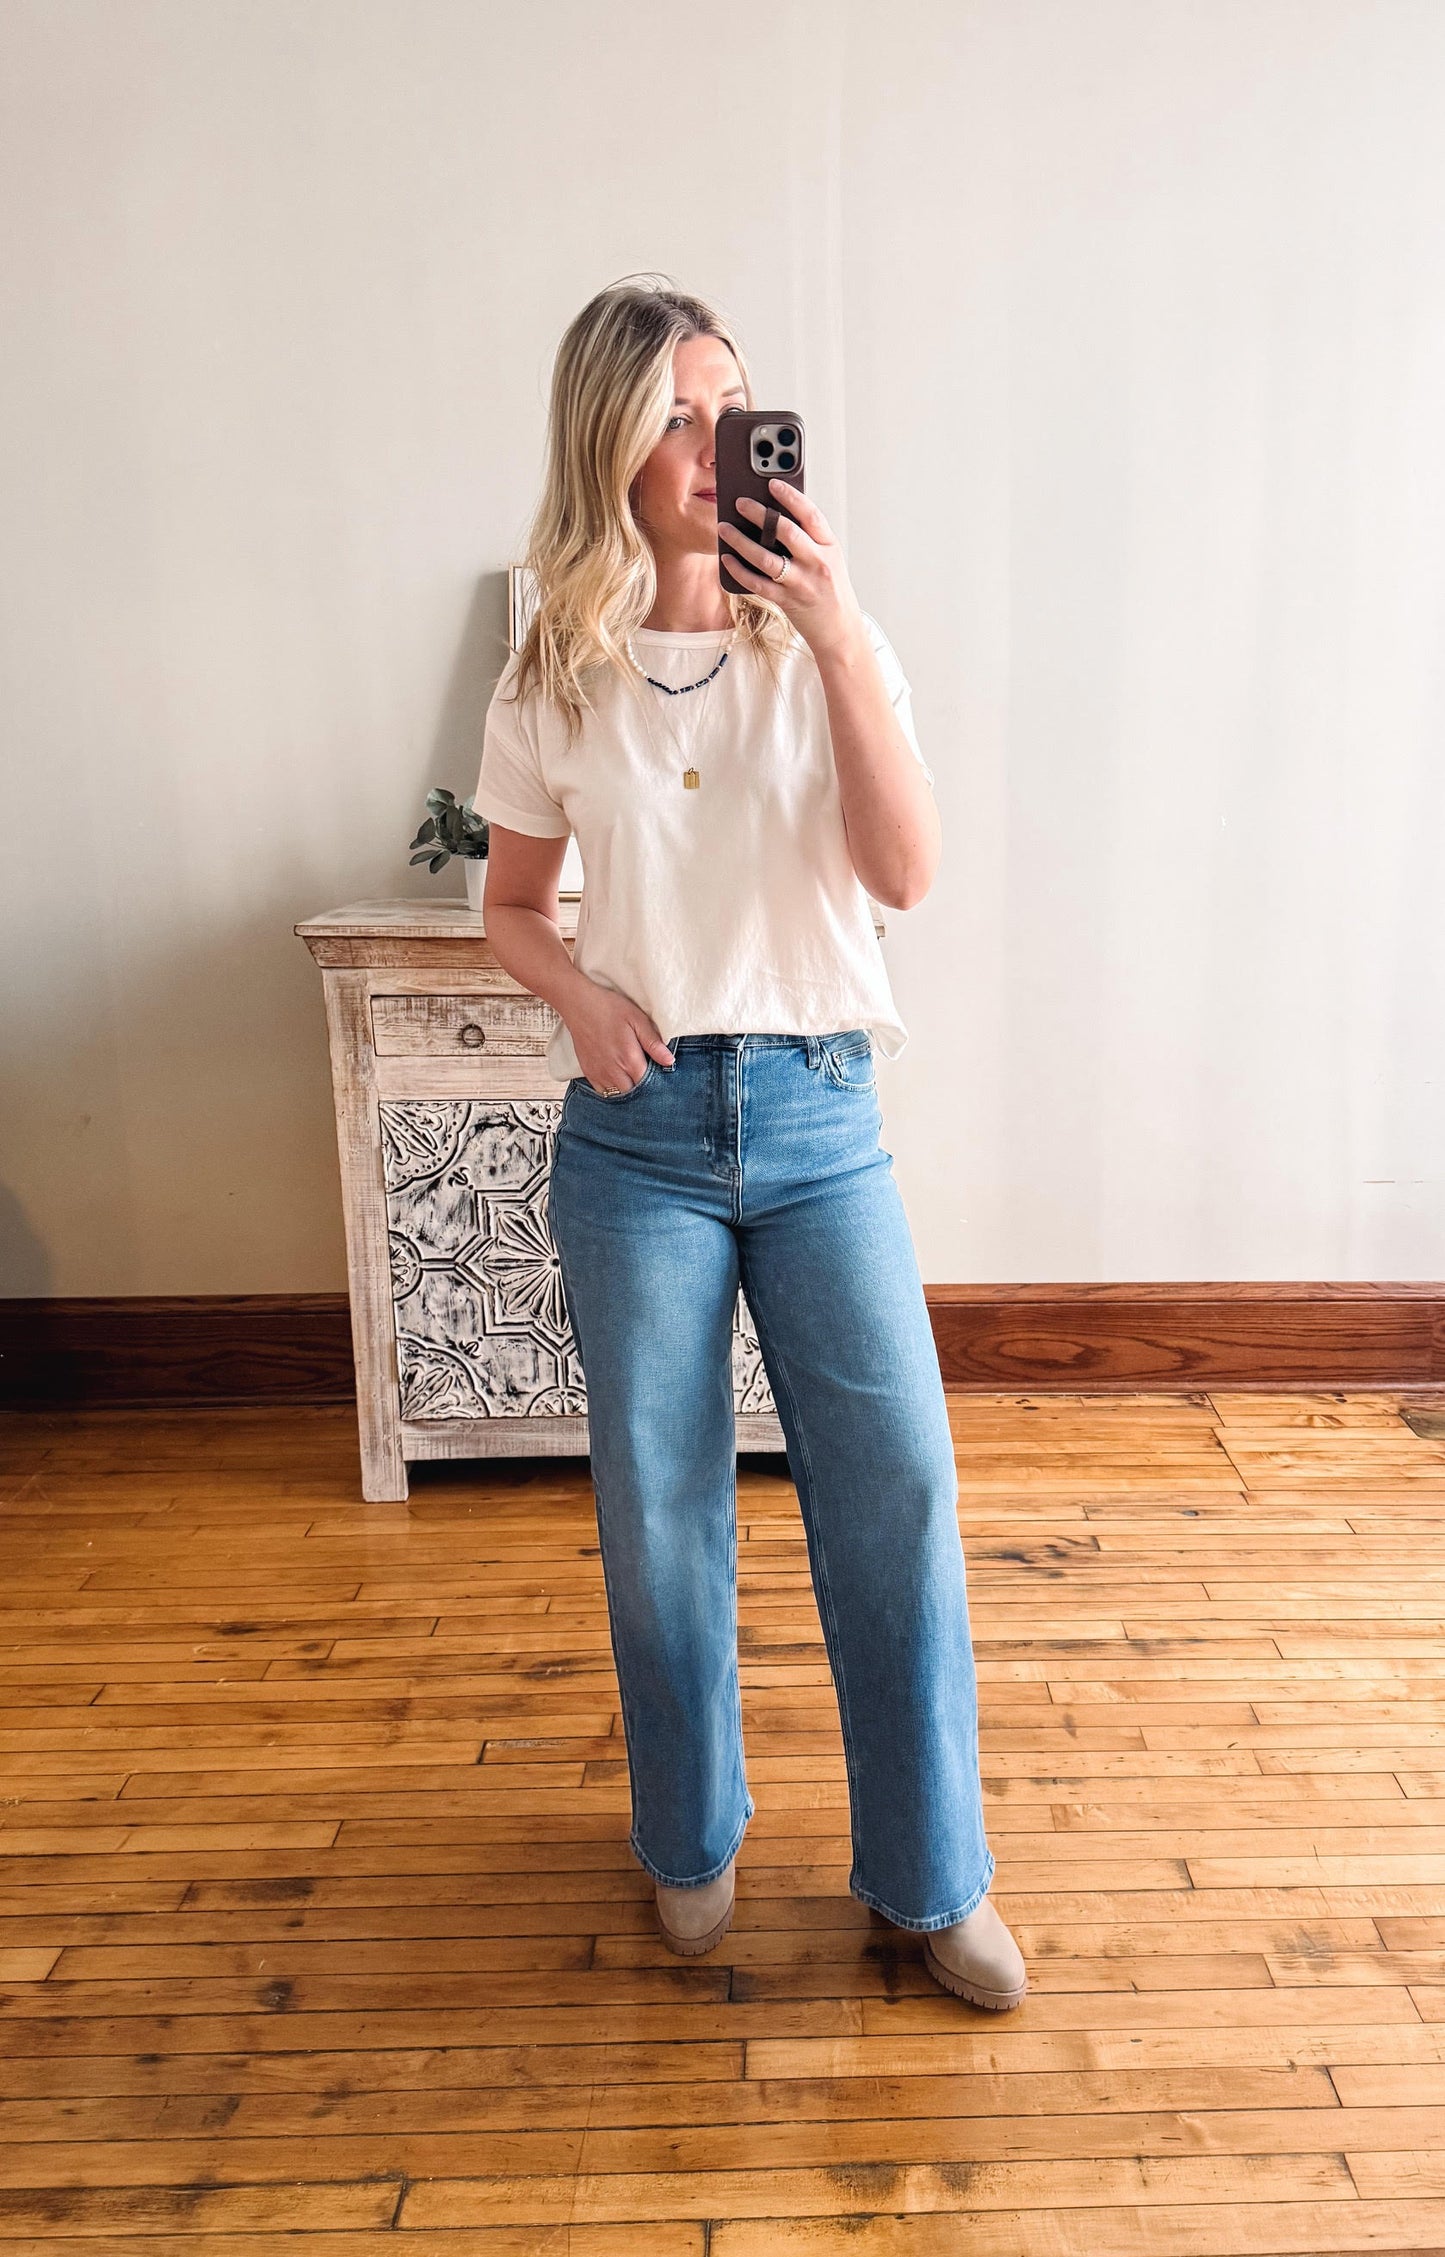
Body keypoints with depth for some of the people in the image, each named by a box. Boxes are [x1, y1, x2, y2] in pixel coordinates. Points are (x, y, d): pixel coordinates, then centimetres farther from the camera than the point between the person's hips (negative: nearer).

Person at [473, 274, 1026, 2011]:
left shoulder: (825, 640, 2)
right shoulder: (554, 680, 3)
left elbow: (905, 873, -10)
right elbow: (509, 906, 12)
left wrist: (840, 641, -18)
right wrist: (577, 994, -9)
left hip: (817, 1114, 0)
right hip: (639, 1130, 0)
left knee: (897, 1486, 0)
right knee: (659, 1507, 9)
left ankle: (932, 1875, 22)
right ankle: (691, 1838, 34)